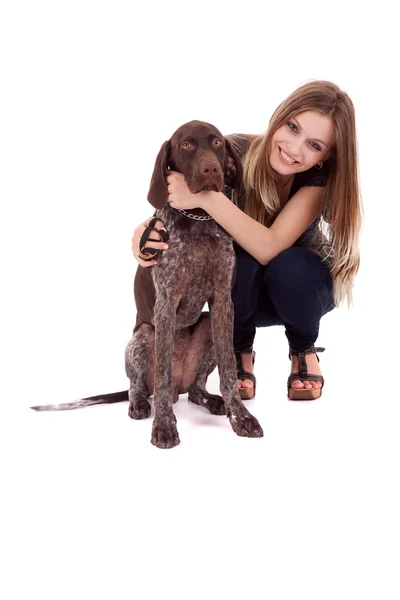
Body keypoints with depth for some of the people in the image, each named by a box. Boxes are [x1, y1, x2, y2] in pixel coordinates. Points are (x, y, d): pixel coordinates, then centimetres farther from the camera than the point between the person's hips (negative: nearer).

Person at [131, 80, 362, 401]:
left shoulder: (319, 178, -28)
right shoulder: (234, 153, -27)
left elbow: (269, 248, -42)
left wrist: (209, 198, -54)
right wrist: (149, 227, -39)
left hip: (301, 284, 0)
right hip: (245, 292, 0)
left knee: (289, 268, -36)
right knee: (238, 264, -36)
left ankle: (304, 352, -2)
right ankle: (241, 353, -2)